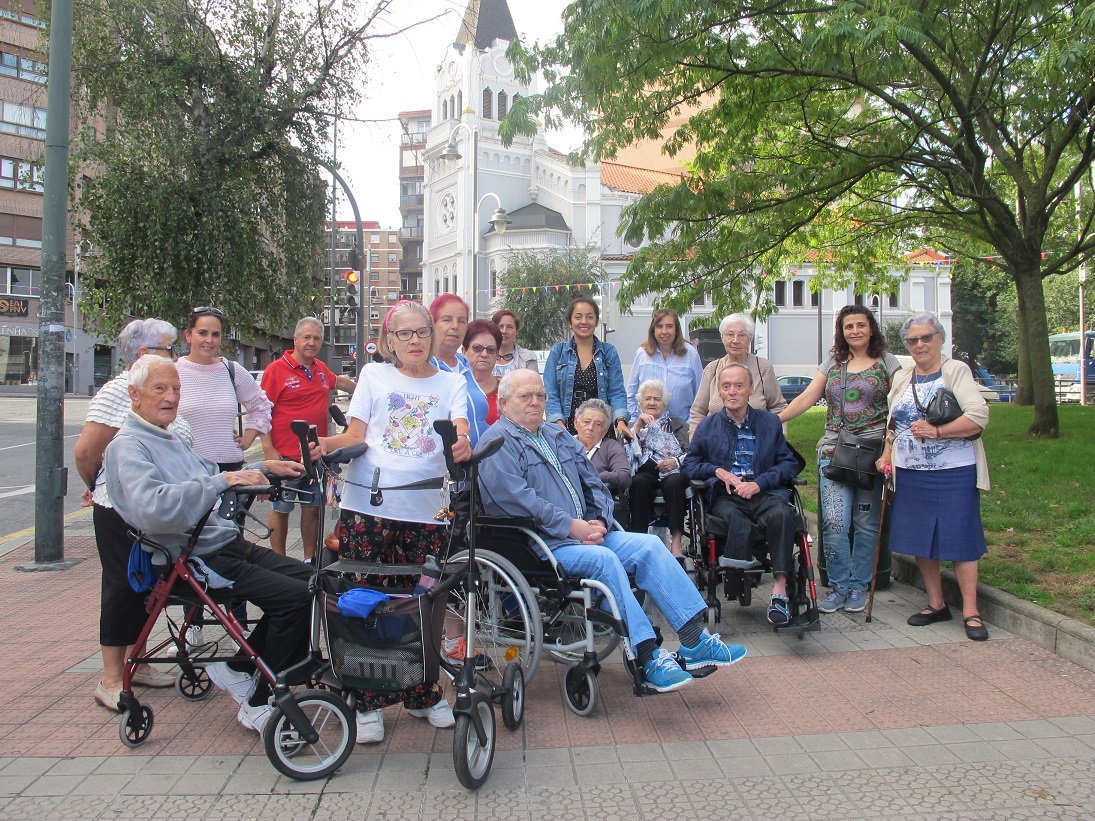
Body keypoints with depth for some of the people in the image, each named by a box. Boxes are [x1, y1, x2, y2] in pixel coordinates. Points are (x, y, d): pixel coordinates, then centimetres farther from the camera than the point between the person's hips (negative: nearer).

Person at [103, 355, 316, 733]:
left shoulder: (172, 440, 21)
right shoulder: (127, 446, -10)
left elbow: (214, 486, 30)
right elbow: (153, 509, -29)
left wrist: (263, 468, 14)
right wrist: (222, 480, -29)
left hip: (229, 543, 10)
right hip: (199, 558, -9)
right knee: (295, 597, -21)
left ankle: (238, 668, 13)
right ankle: (259, 705, -3)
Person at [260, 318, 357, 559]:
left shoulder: (321, 369, 10)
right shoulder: (276, 370, -7)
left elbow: (339, 381, 34)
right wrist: (269, 450, -16)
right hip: (285, 456, -6)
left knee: (312, 508, 12)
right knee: (281, 509, 5)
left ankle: (309, 560, 23)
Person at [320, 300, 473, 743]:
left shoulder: (451, 382, 14)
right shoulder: (373, 375, 13)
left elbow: (460, 429, -3)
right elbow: (355, 435, 7)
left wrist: (463, 443, -26)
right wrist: (326, 443, -13)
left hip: (426, 511, 0)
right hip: (367, 507, 0)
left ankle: (423, 694, 26)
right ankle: (369, 703, 16)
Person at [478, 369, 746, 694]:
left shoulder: (559, 436, 22)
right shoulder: (498, 441, -3)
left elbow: (594, 483, 21)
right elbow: (516, 498, -18)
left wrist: (599, 521, 0)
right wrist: (572, 526, -18)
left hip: (587, 534, 8)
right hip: (540, 544, -7)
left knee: (649, 545, -10)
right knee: (603, 559, -31)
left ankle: (694, 642, -12)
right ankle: (647, 659, -27)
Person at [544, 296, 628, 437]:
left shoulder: (609, 352, 8)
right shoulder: (558, 351, 6)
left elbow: (616, 392, 2)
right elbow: (550, 393, 0)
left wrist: (621, 420, -16)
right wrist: (559, 423, -15)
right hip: (566, 430, 0)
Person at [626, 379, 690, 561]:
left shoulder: (678, 424, 26)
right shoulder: (633, 426, 28)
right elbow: (629, 453, 8)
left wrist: (676, 461, -8)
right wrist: (638, 427, 1)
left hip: (672, 472, 0)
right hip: (646, 472, 0)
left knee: (674, 482, -36)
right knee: (639, 482, -35)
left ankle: (676, 540, -41)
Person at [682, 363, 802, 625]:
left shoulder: (770, 422, 18)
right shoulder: (708, 426, 18)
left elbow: (790, 463, 9)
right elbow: (687, 466, 15)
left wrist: (759, 483, -8)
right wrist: (718, 471, -3)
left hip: (763, 493, 1)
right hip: (725, 496, 0)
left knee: (782, 513, -34)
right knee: (738, 520, -38)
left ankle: (780, 589, -34)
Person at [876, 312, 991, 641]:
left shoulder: (956, 370, -4)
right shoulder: (901, 378, 13)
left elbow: (979, 416, -15)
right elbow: (893, 424, 21)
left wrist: (938, 431, -22)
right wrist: (887, 455, 8)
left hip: (954, 472, -5)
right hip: (910, 474, 5)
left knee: (959, 538, -1)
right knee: (919, 539, 9)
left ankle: (970, 611, 10)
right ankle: (936, 604, 22)